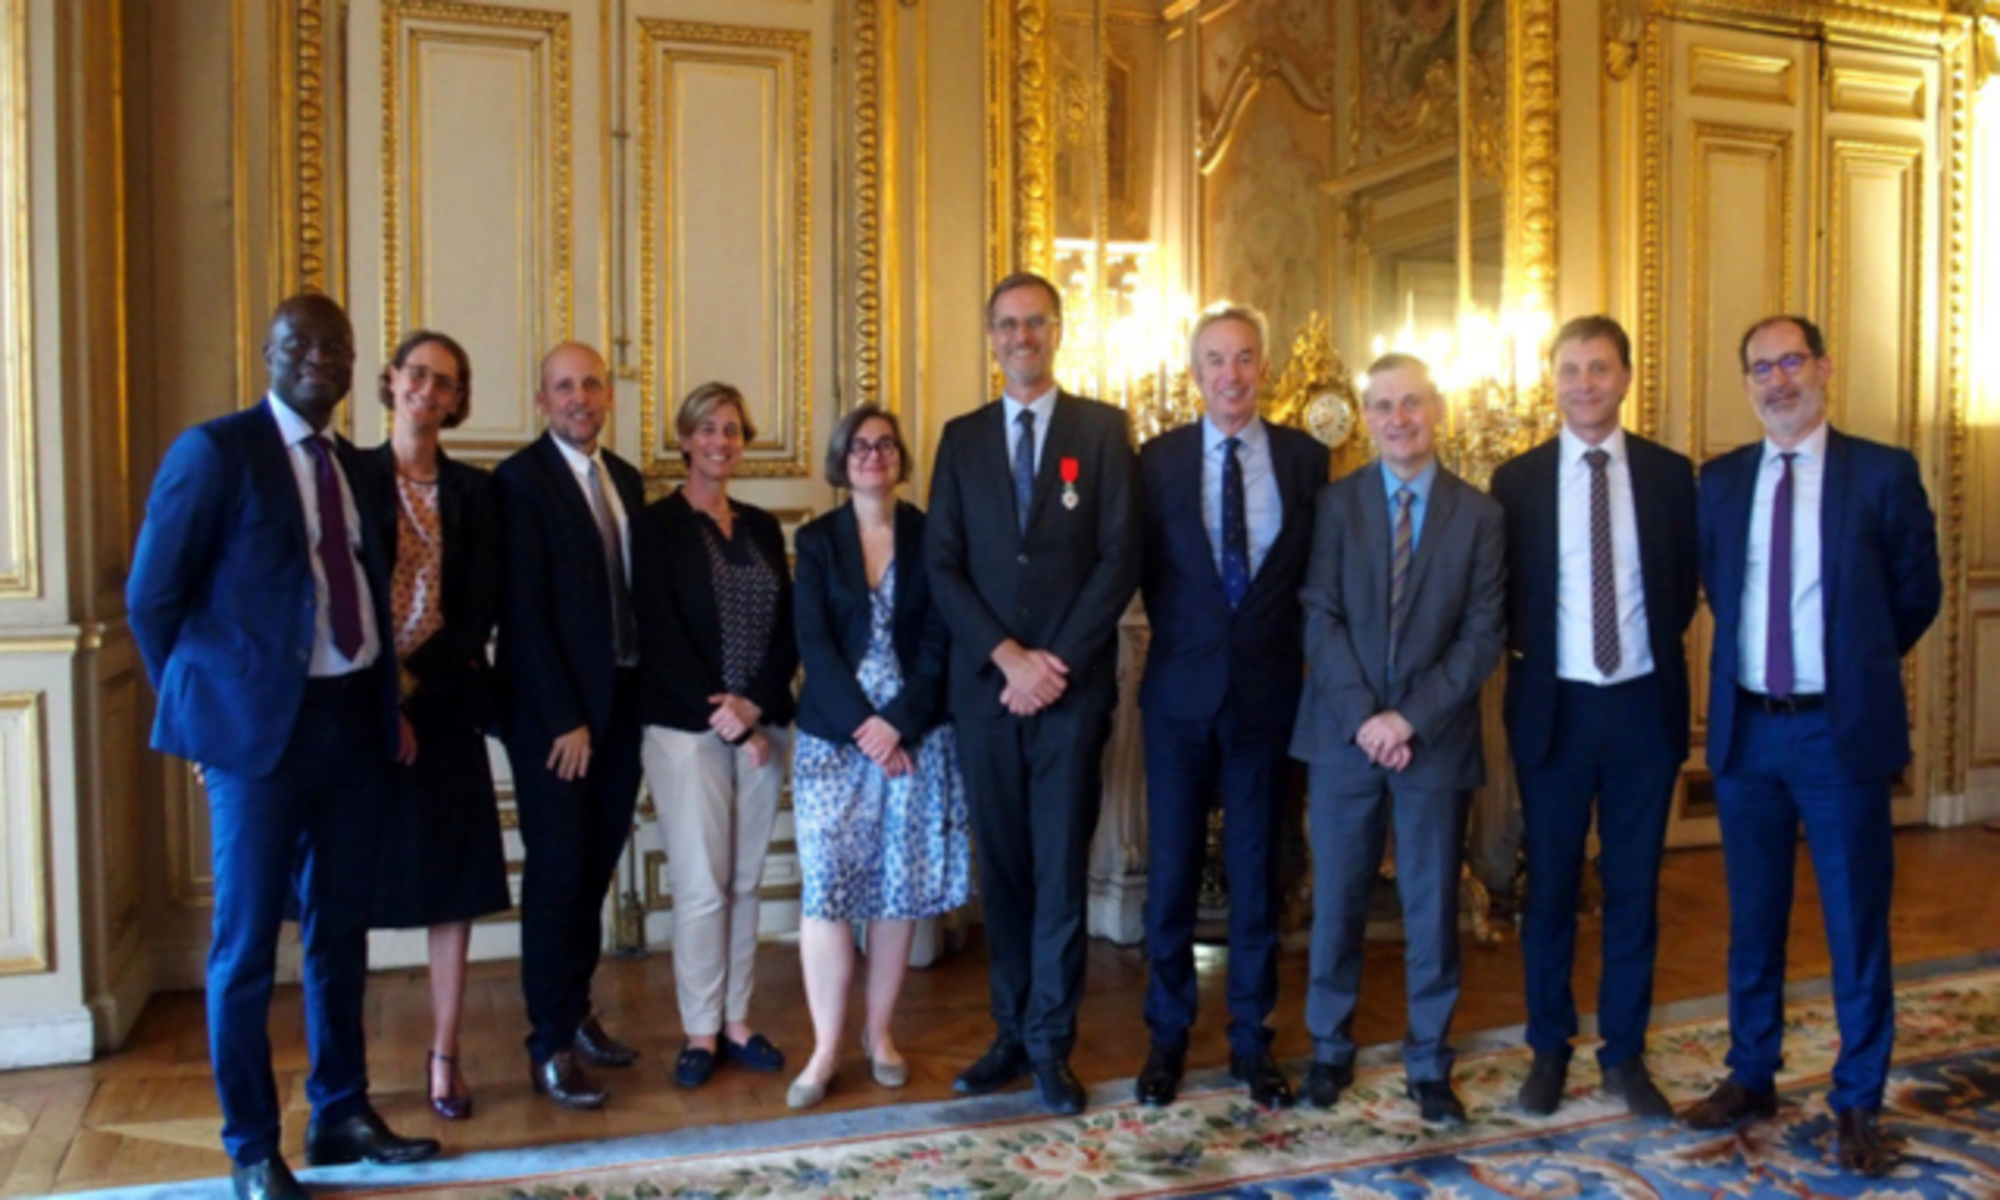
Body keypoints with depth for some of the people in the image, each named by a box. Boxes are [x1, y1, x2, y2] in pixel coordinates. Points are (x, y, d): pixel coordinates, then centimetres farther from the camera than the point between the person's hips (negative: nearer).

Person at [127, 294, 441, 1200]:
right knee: (248, 942, 3)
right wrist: (199, 708, -1)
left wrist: (386, 698, 7)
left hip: (352, 719, 6)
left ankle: (340, 1115, 28)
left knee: (340, 931, 14)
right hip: (261, 723, -6)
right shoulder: (215, 450, -7)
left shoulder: (355, 465, 12)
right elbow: (152, 596, -5)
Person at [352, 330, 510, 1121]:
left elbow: (480, 612, 2)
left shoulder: (473, 492, 8)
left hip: (442, 705, 2)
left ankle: (445, 1056, 14)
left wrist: (413, 683, -10)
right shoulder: (349, 476, 2)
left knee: (453, 880, 4)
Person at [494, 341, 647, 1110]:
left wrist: (644, 697, 5)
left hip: (621, 702, 6)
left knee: (596, 868, 12)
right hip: (554, 712, -6)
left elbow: (635, 591, 12)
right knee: (558, 873, -1)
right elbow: (524, 612, -13)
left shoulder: (626, 480, 13)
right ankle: (550, 1046, 9)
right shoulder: (521, 479, -8)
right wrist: (565, 721, -15)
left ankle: (576, 1012, 26)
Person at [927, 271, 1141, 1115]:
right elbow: (942, 565, 3)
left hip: (1073, 687, -2)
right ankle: (1012, 1031, 19)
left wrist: (1058, 661, -11)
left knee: (1061, 866, 1)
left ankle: (1051, 1044, 10)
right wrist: (1007, 656, -9)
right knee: (1002, 865, 9)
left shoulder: (1103, 429, 4)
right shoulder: (962, 438, 10)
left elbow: (1120, 558, -4)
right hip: (984, 687, 3)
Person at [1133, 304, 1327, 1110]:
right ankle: (1167, 1035, 20)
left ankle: (1252, 1038, 21)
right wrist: (1179, 641, -2)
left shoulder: (1305, 457, 2)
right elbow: (1146, 568, 4)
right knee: (1171, 865, 6)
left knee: (1256, 865, 9)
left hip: (1269, 688, 0)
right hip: (1182, 688, 0)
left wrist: (1297, 651, 0)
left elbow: (1319, 570, 6)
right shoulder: (1158, 459, 1)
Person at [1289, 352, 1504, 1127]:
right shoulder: (1336, 503, 2)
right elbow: (1321, 619, -4)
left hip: (1436, 737, 0)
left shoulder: (1478, 513, 3)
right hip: (1345, 735, 0)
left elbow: (1482, 636, -3)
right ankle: (1329, 1049, 24)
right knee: (1336, 900, 8)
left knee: (1432, 906, 7)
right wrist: (1364, 716, -13)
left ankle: (1429, 1063, 21)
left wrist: (1411, 718, -12)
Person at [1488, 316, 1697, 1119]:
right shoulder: (1517, 479, 0)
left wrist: (1656, 648, 1)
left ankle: (1625, 1054, 22)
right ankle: (1549, 1048, 22)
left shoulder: (1669, 473, 2)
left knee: (1635, 885, 8)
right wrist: (1526, 653, -4)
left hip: (1644, 703, 1)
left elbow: (1686, 586, 9)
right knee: (1550, 885, 8)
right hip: (1554, 706, -1)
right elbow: (1498, 597, 5)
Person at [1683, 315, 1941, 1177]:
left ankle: (1858, 1103, 20)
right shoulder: (1719, 483, 6)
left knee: (1856, 922, 6)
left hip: (1842, 729, -3)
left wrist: (1859, 664, 10)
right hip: (1746, 727, 3)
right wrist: (1750, 661, 9)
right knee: (1752, 917, 14)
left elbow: (1918, 593, 5)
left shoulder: (1884, 473, -4)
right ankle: (1751, 1077, 29)